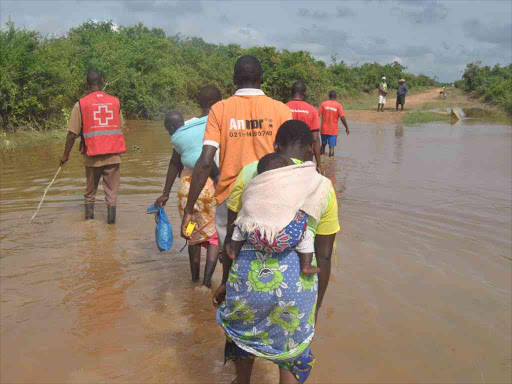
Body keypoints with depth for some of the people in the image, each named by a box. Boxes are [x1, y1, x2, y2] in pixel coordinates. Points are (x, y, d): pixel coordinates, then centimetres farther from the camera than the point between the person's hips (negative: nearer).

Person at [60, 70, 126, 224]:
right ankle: (111, 216, 1)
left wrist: (65, 155, 5)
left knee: (91, 187, 19)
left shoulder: (81, 104, -5)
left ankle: (89, 214, 27)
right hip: (113, 154, 1)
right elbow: (121, 128, 8)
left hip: (93, 154, 0)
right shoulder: (115, 101, 2)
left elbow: (72, 133, -5)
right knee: (111, 188, 7)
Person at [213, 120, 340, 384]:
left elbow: (231, 233, 5)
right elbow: (324, 257, 4)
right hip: (296, 281, -1)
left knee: (243, 333, 31)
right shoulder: (323, 187, 4)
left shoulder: (250, 173, 4)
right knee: (293, 352, 24)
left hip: (247, 274, 1)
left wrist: (226, 281, 17)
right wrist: (316, 306, 15)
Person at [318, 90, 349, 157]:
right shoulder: (338, 105, -6)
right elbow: (342, 118, -11)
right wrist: (347, 128, -3)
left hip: (324, 129, 2)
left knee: (323, 144, 18)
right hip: (333, 130, -2)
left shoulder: (323, 104, -2)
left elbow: (318, 115, -4)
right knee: (331, 146, 1)